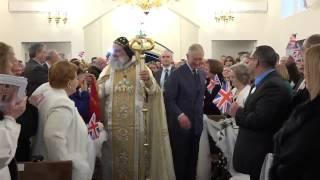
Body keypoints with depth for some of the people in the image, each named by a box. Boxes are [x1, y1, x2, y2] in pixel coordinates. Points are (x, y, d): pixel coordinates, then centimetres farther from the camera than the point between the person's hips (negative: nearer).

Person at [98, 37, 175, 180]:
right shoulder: (108, 70, 7)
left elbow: (154, 93, -4)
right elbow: (99, 94, -3)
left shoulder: (141, 68, 3)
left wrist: (149, 81, -23)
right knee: (114, 157, 6)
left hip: (135, 125, -1)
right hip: (113, 125, 1)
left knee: (135, 156, 7)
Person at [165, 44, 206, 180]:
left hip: (196, 124, 5)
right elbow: (169, 99, -14)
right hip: (180, 124, -5)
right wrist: (179, 115, -27)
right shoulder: (177, 74, -10)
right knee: (180, 159, 6)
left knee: (193, 159, 13)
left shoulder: (202, 74, 9)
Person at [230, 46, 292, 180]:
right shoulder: (263, 82, 11)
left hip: (260, 153, -9)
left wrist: (238, 113, -13)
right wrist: (241, 111, -3)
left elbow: (260, 120, -27)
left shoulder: (273, 85, -21)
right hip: (254, 149, 9)